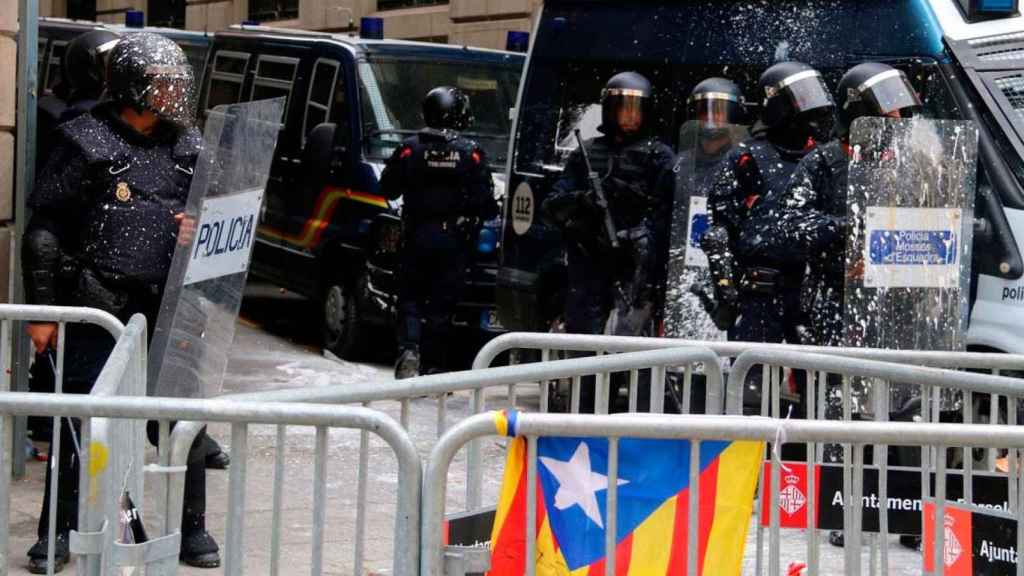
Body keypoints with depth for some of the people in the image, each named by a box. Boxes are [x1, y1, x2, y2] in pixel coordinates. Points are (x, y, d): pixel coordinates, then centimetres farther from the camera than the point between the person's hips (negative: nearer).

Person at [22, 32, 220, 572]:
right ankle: (59, 531, 13)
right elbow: (44, 232, -3)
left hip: (171, 308, 4)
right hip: (99, 307, -4)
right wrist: (42, 310, -6)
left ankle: (191, 529, 18)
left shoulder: (188, 147, 10)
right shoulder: (86, 143, -4)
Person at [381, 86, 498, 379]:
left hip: (417, 236, 0)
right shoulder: (471, 152, -6)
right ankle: (432, 365, 6)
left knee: (410, 298, 11)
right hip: (454, 239, 0)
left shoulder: (410, 148, -5)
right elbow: (485, 200, -6)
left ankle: (408, 350, -10)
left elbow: (388, 188, 2)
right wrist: (490, 212, 16)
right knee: (442, 304, 6)